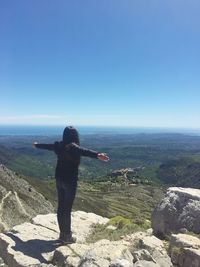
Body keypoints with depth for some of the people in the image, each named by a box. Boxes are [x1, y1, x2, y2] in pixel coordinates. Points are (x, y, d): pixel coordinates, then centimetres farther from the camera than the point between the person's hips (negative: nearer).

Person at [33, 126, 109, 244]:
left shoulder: (58, 145, 2)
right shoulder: (73, 147, -19)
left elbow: (47, 146, 21)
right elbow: (84, 151, -41)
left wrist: (36, 145, 43)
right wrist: (97, 155, -60)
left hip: (59, 179, 7)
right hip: (70, 181, -7)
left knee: (61, 207, 16)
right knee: (67, 209, 3)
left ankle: (62, 233, 31)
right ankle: (67, 236, 17)